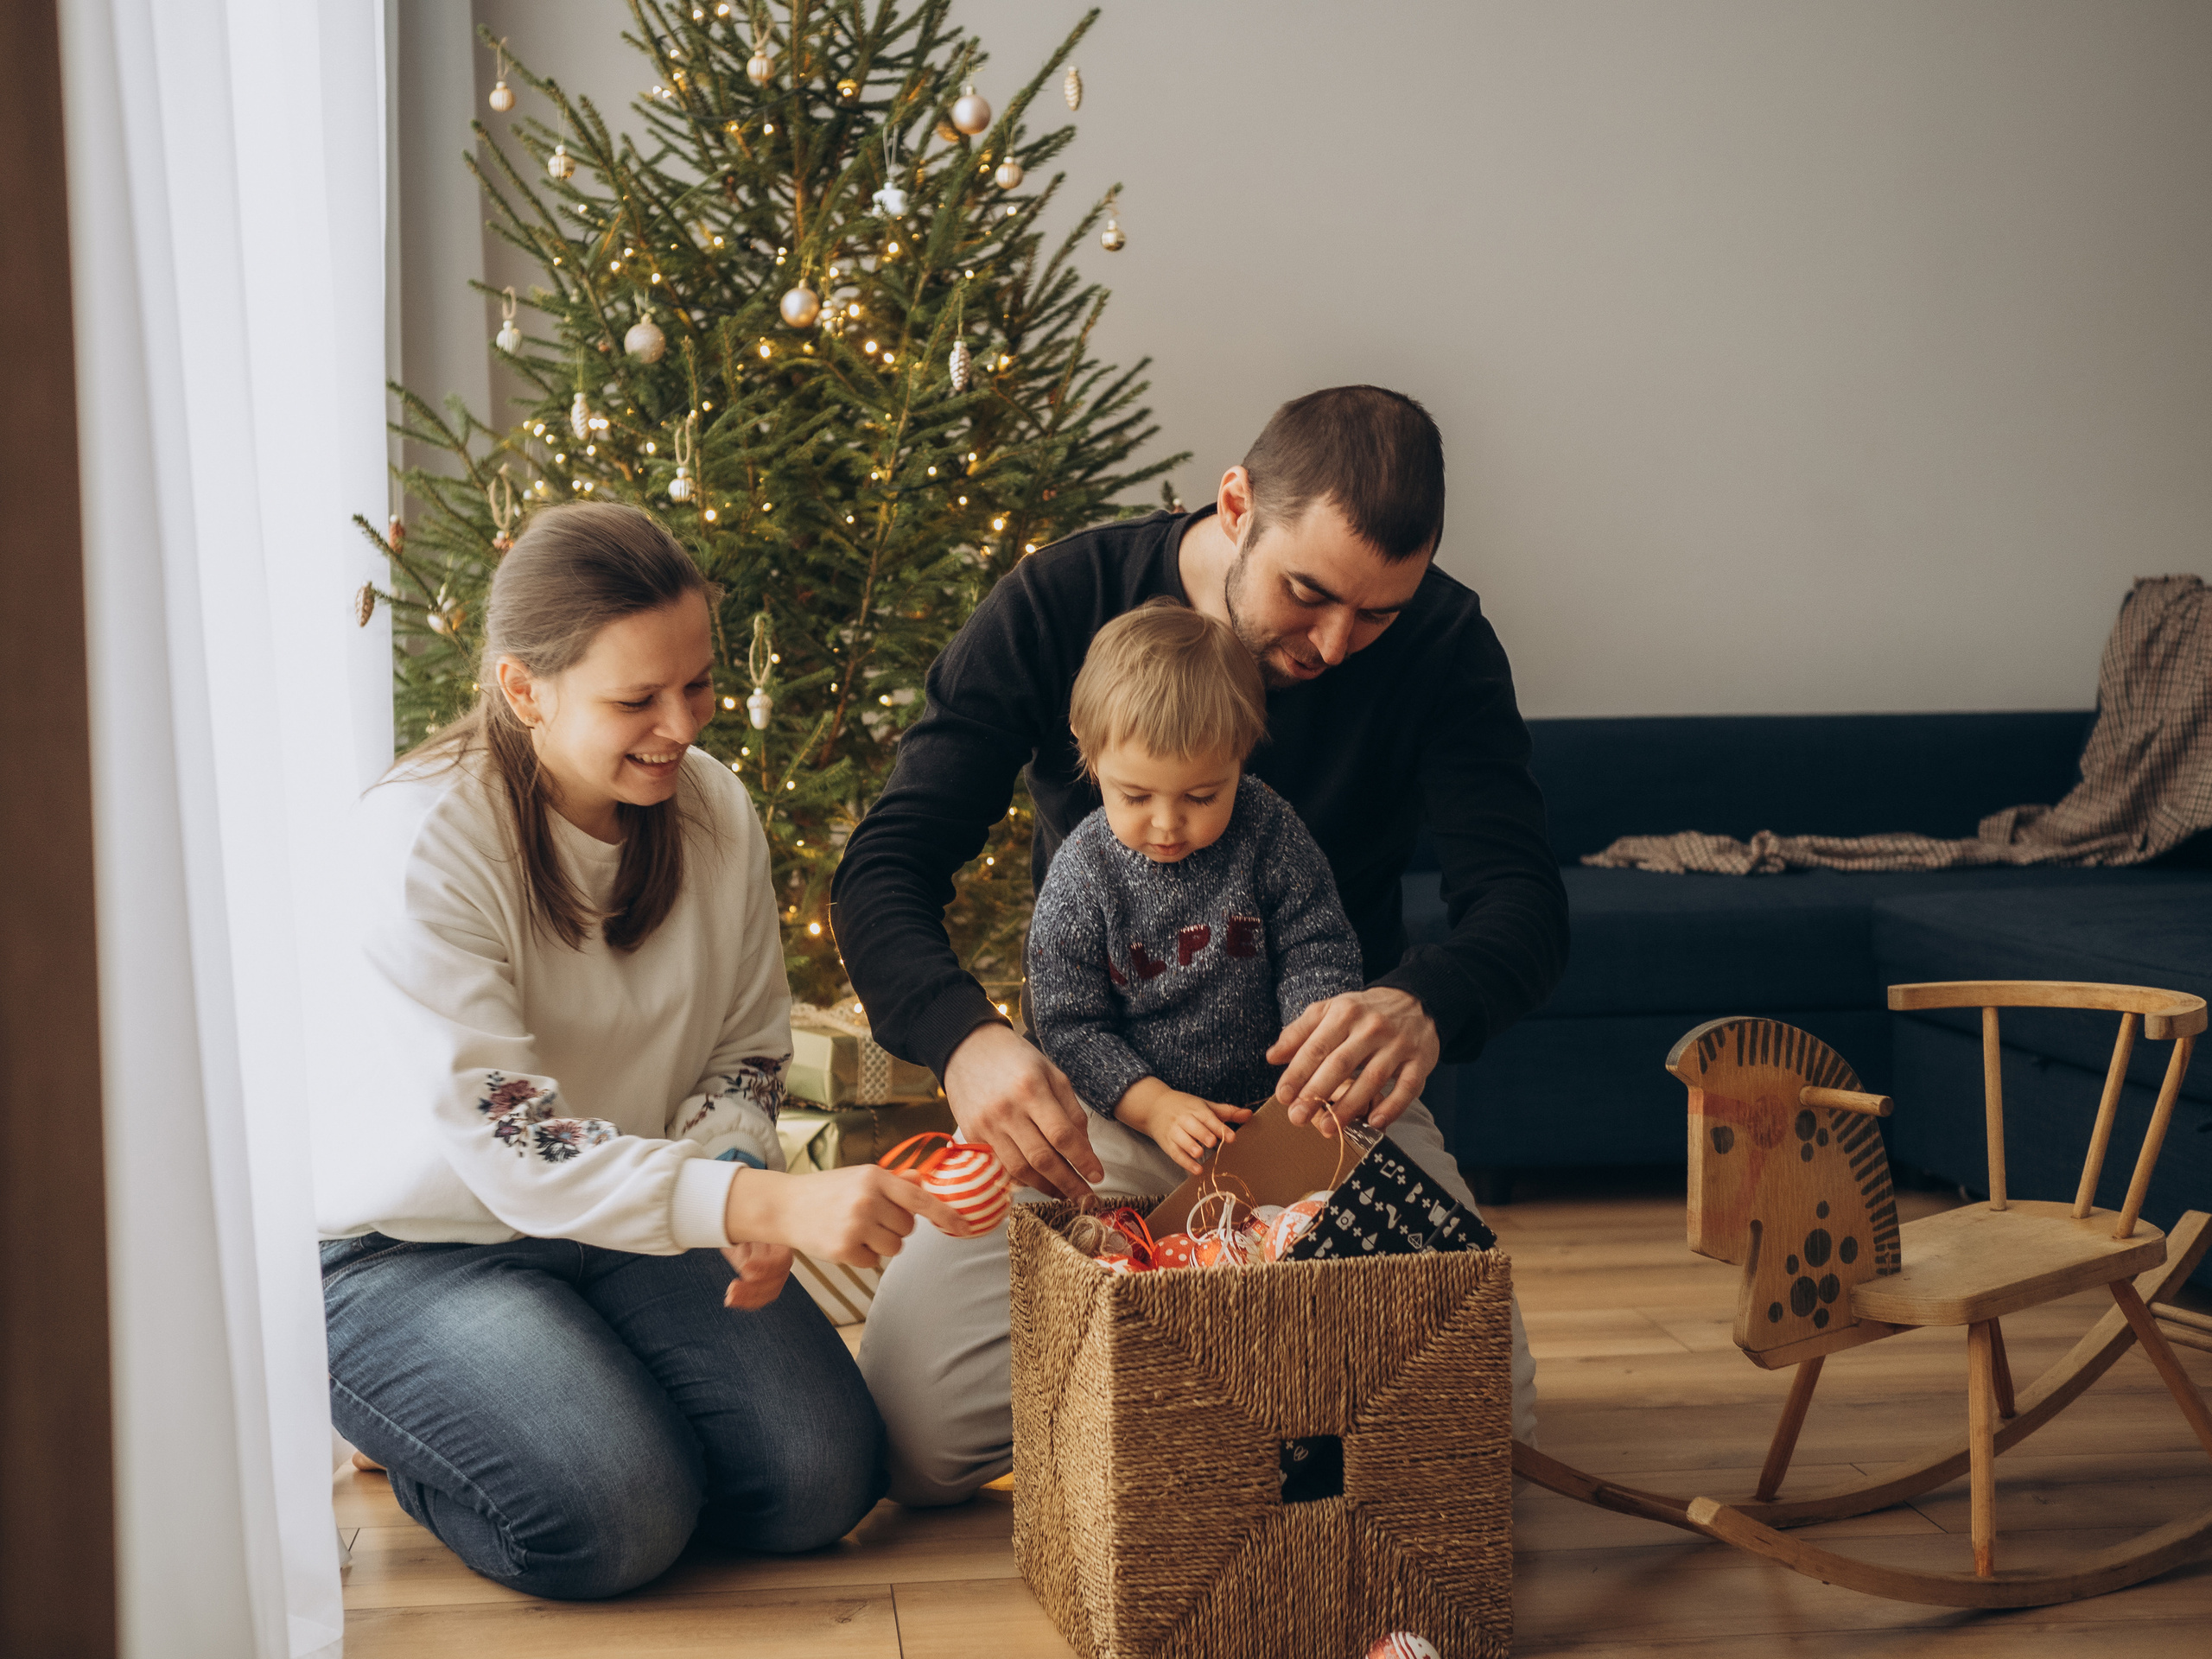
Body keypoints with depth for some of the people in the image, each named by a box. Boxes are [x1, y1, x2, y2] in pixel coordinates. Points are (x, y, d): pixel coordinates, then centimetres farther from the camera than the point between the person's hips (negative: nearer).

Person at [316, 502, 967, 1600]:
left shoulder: (715, 810, -5)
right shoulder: (421, 843, -24)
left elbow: (746, 1054, 8)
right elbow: (499, 1142, -32)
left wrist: (736, 1180, -16)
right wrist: (762, 1204, -43)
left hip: (632, 1222, 5)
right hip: (416, 1245, -5)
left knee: (821, 1478, -14)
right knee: (618, 1520, -25)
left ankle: (594, 1392, 14)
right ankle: (401, 1426, 7)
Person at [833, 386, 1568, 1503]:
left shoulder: (1443, 644, -10)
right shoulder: (1059, 606, -13)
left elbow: (1521, 898, -16)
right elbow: (885, 869, -17)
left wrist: (1425, 1005, -42)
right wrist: (965, 1038, -40)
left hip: (1324, 1097, 1)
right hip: (1092, 1095, 0)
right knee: (913, 1426, -19)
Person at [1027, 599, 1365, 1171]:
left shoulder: (1268, 831, -8)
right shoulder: (1081, 876, -11)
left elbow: (1316, 952, -2)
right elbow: (1069, 1025, -9)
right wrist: (1155, 1107, -22)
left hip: (1267, 1099, 1)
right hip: (1128, 1113, 0)